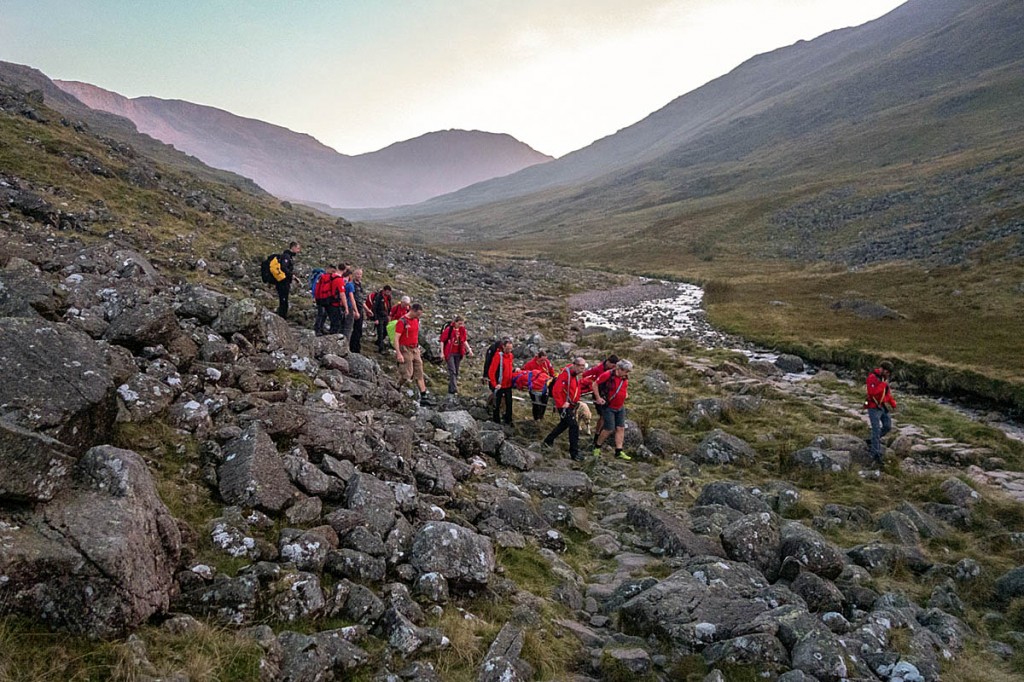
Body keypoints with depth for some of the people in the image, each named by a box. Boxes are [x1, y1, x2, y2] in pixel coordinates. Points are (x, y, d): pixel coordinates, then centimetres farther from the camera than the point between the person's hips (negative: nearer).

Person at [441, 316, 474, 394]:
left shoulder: (462, 329, 3)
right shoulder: (448, 329, -13)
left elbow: (464, 340, 15)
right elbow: (442, 341, -8)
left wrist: (469, 349, 7)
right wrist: (442, 352, -10)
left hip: (458, 353, 6)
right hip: (449, 353, -6)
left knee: (456, 371, 8)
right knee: (452, 371, -12)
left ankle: (451, 388, 18)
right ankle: (454, 389, -17)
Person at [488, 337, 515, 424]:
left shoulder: (510, 355, 4)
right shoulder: (498, 356, -19)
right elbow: (491, 372, -19)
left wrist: (514, 370, 3)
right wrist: (495, 384, -19)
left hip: (508, 384, 6)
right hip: (500, 385, -6)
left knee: (509, 403, 13)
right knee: (497, 404, 8)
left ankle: (508, 420, 27)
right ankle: (496, 420, 21)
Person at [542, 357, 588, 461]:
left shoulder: (576, 375, 7)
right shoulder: (565, 374, -23)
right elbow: (556, 391, -29)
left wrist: (576, 400, 14)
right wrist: (561, 404, -24)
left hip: (571, 405, 10)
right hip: (565, 406, -10)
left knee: (564, 424, 23)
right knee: (574, 426, -11)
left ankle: (548, 440, 40)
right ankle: (574, 452, -5)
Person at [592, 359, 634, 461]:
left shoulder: (625, 378, 1)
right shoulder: (607, 375, -20)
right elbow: (595, 384, -11)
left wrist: (626, 394, 5)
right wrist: (598, 398, -14)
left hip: (620, 407, 7)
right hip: (608, 407, -7)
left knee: (620, 428, 4)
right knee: (609, 429, -7)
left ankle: (619, 452, 8)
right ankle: (597, 447, 15)